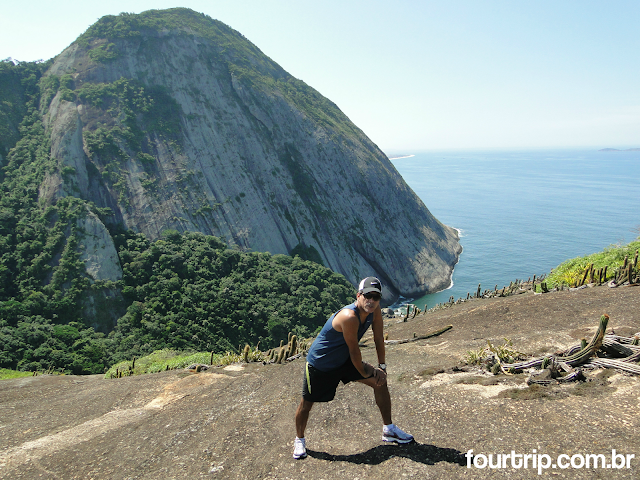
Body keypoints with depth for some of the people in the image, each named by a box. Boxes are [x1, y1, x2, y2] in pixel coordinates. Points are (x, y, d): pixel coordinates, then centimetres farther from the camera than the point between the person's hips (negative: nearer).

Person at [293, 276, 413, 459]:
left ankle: (389, 430, 18)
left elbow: (378, 338, 2)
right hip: (320, 363, -7)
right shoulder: (349, 317, -37)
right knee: (307, 402, 5)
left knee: (380, 381, 3)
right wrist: (364, 372, -10)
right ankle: (299, 440, 33)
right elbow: (354, 350, -26)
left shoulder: (375, 310, -13)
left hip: (343, 360, 8)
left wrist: (381, 366, 0)